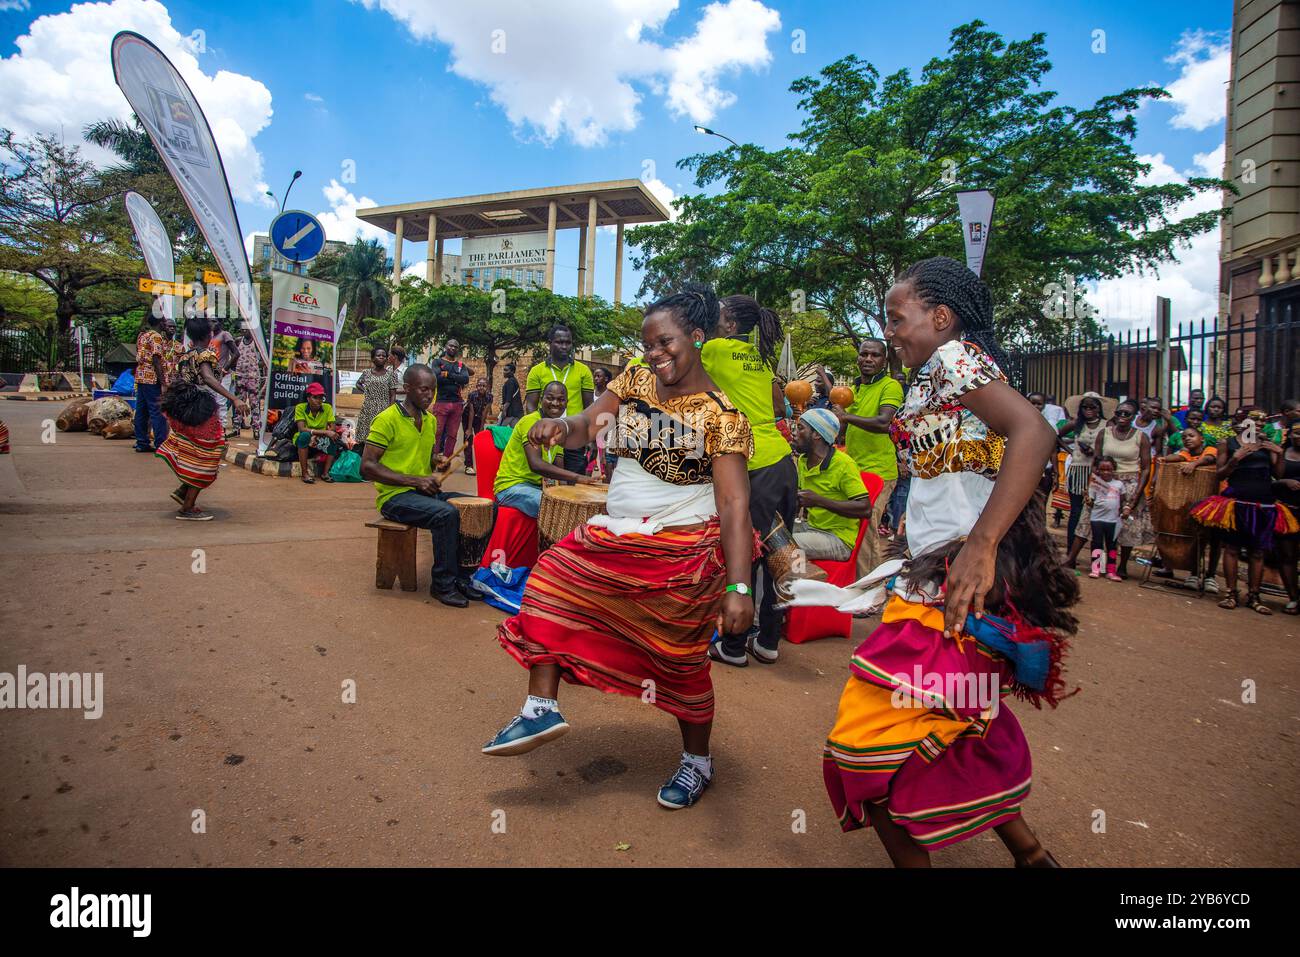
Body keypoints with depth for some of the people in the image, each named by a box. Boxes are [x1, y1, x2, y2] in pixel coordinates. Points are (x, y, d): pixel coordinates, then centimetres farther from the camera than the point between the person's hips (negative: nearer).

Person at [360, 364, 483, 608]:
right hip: (394, 496, -7)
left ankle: (460, 575, -1)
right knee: (446, 514, -31)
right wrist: (414, 480, -20)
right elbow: (367, 467, -15)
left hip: (424, 491, 7)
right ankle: (442, 583, -16)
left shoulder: (431, 420, 12)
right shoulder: (387, 419, -11)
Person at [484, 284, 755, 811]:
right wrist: (560, 426, -30)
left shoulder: (721, 416, -14)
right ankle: (542, 708, 9)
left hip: (682, 552, -6)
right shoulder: (635, 381, 3)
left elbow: (734, 503, -21)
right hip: (613, 536, 6)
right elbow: (586, 425, -4)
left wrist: (738, 586, -29)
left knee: (681, 658, 6)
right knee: (551, 580, -1)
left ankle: (698, 761, 31)